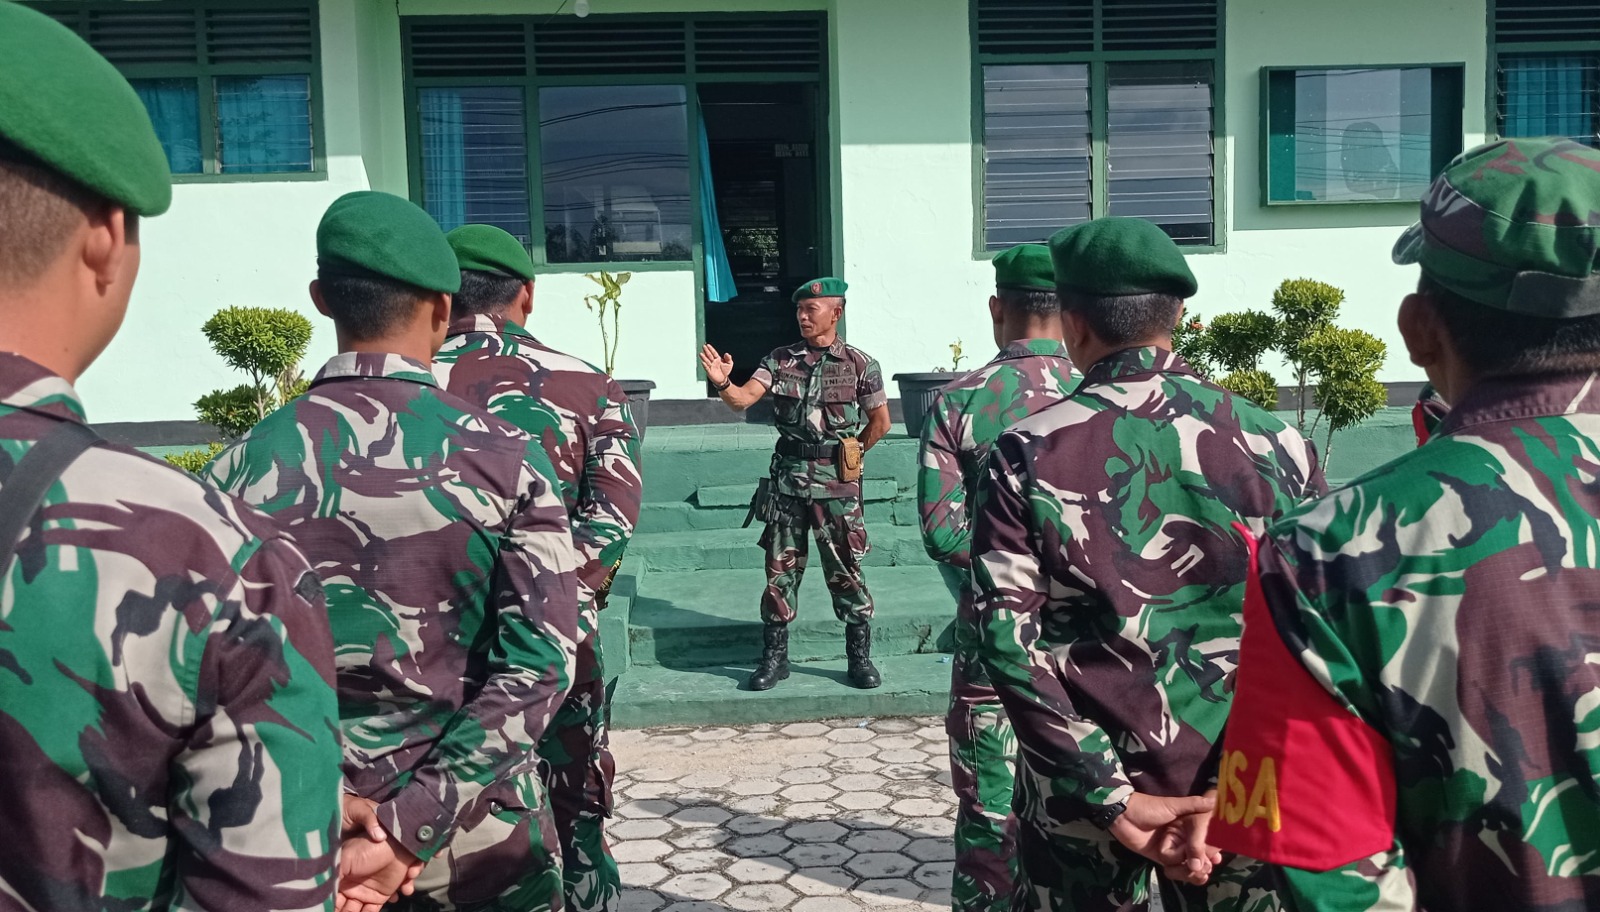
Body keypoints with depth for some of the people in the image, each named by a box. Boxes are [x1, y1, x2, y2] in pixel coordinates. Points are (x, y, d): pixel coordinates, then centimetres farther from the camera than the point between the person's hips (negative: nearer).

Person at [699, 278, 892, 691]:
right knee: (781, 569, 7)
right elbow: (743, 398, -9)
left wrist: (847, 456, 9)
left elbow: (880, 422, 7)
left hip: (836, 483, -2)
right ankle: (774, 657, 18)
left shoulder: (860, 365, -2)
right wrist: (722, 383, -28)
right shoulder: (780, 360, 4)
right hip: (787, 478, 3)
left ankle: (860, 658, 15)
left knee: (846, 571, 3)